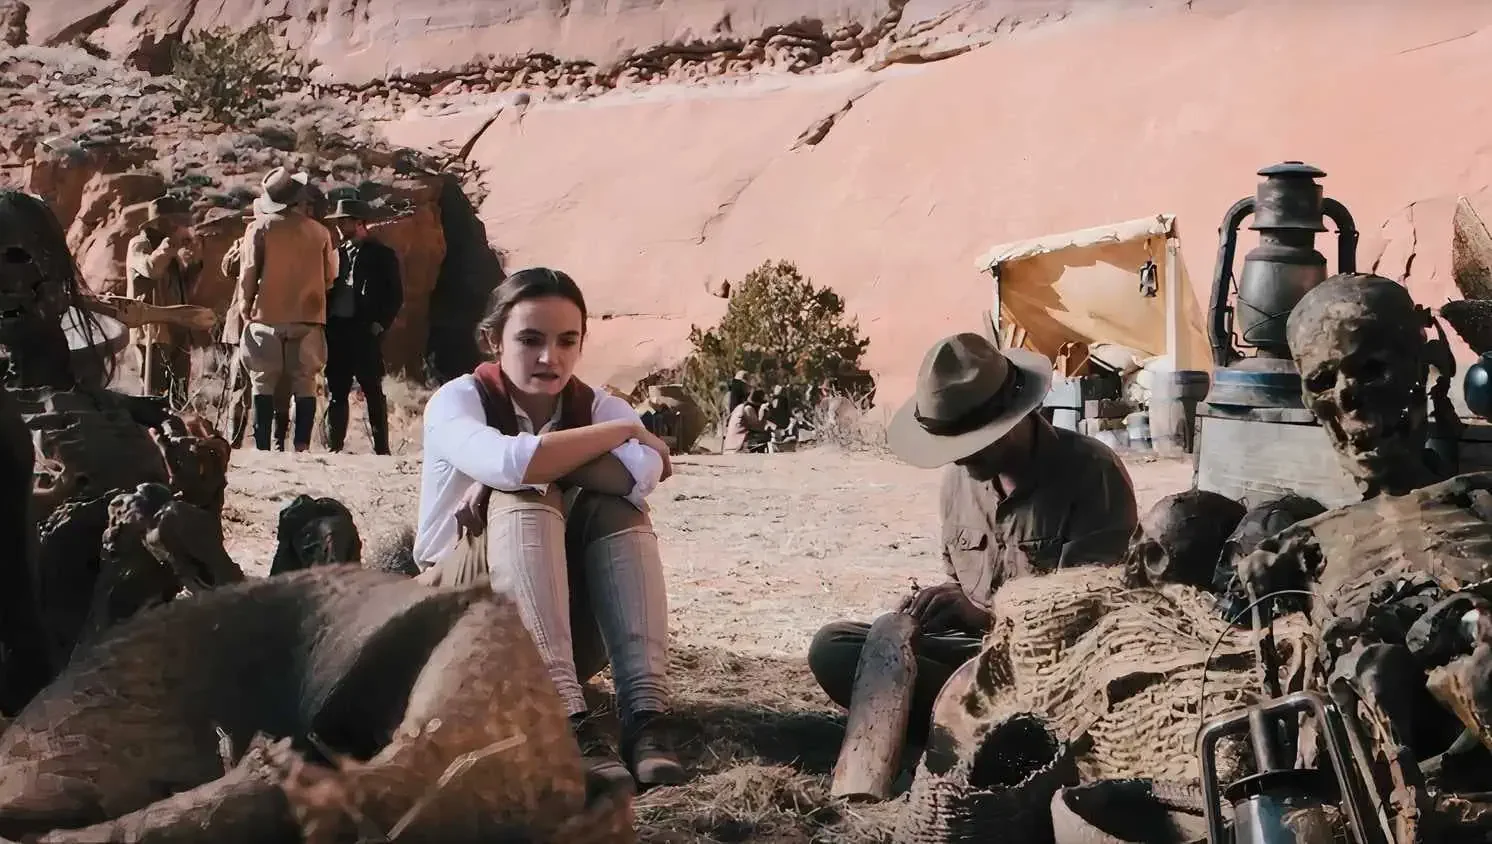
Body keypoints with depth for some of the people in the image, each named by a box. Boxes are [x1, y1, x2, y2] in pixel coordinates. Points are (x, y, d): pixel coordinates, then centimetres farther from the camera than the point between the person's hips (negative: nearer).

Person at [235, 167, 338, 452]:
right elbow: (330, 277, 5)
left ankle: (262, 448, -1)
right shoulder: (319, 231, 1)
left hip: (267, 317, -1)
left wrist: (245, 308, 8)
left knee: (263, 385, 5)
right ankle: (302, 446, 0)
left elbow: (248, 273, -5)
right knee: (305, 383, 5)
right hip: (308, 318, 1)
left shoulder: (259, 228, -4)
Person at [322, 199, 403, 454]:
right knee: (335, 392, 6)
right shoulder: (336, 253, 16)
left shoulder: (382, 255, 2)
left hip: (364, 331, -5)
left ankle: (381, 449, 0)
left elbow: (395, 296, -1)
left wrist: (379, 325, -10)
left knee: (372, 391, -2)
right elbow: (328, 290, 16)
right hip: (336, 331, 5)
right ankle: (334, 446, 11)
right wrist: (325, 324, 3)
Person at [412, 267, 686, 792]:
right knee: (524, 501, -29)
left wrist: (537, 466, -27)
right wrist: (622, 430, -21)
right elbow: (508, 463, -34)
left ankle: (646, 714, -35)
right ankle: (568, 722, -44)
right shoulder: (457, 400, -10)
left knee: (615, 505, -22)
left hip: (567, 629, 3)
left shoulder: (597, 406, 0)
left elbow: (643, 473, -25)